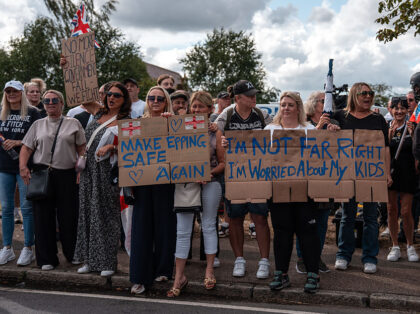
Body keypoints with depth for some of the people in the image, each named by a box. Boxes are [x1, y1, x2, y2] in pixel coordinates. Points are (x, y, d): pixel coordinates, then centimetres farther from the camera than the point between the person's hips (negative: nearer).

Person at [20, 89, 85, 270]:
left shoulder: (73, 124, 9)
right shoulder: (38, 125, 15)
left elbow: (82, 149, 6)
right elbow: (27, 148, 11)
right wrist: (23, 167, -3)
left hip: (67, 174, -1)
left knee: (69, 217, 0)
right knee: (43, 217, 1)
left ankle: (73, 255, 17)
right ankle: (47, 259, 11)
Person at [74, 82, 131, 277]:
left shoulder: (126, 122, -4)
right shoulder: (98, 115, 13)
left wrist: (111, 147, -22)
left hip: (107, 172, -6)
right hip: (89, 171, 6)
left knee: (106, 215, -3)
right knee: (88, 213, 8)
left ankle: (107, 262, 5)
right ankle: (90, 260, 17)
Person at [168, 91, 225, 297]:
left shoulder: (215, 133, 2)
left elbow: (223, 163, 3)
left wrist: (209, 173, -14)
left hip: (209, 182, -1)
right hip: (184, 182, 1)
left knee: (208, 226, 9)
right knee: (182, 230, 1)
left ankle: (209, 271, 22)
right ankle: (179, 277, 8)